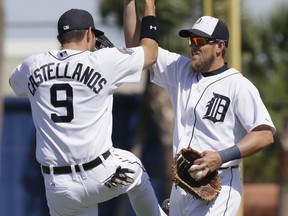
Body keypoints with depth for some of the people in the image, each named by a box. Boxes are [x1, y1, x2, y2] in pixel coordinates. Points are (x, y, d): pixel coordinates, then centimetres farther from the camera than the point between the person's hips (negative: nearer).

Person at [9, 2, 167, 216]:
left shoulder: (32, 66, 4)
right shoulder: (102, 61, -7)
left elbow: (15, 82, 29)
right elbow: (150, 53, 8)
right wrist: (150, 6, 19)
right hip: (101, 176, -2)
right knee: (134, 169, 31)